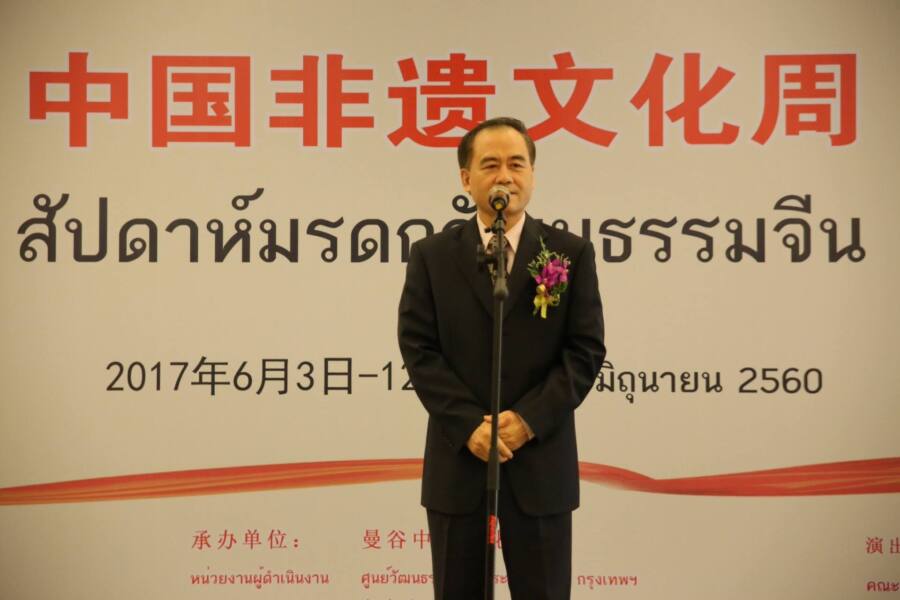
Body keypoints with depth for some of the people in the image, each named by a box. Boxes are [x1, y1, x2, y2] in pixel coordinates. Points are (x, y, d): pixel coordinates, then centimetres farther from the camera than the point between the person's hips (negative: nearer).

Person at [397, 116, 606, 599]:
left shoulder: (571, 254, 4)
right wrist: (469, 425, -13)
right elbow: (418, 350, -2)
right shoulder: (431, 257, 5)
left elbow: (586, 351, -2)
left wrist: (528, 420, -13)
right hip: (457, 462, 1)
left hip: (540, 464, 0)